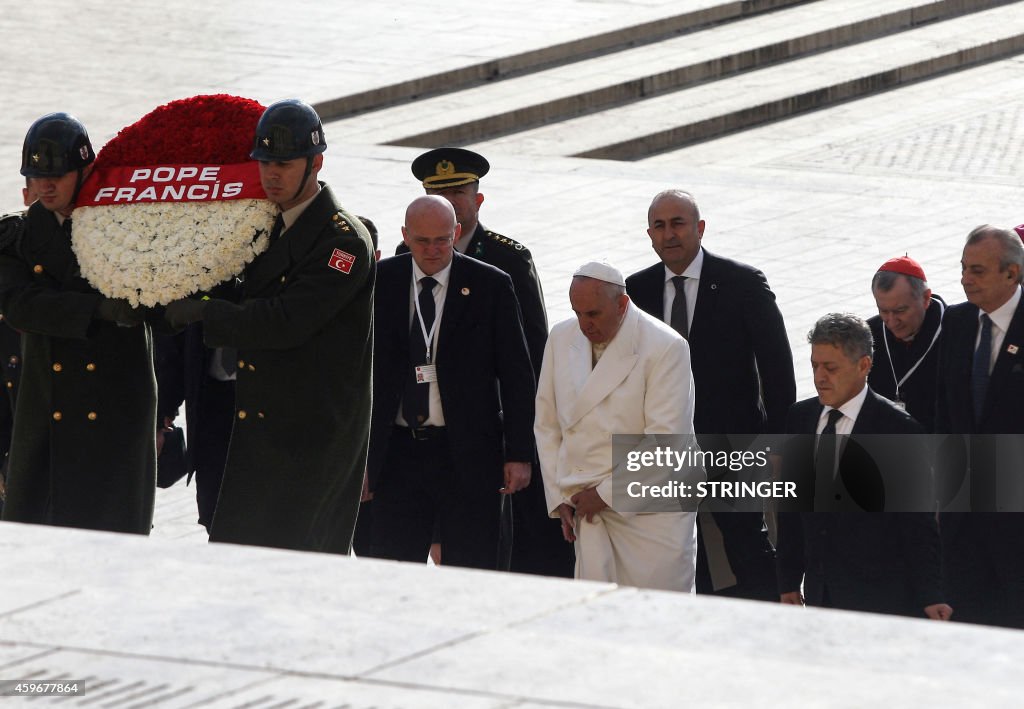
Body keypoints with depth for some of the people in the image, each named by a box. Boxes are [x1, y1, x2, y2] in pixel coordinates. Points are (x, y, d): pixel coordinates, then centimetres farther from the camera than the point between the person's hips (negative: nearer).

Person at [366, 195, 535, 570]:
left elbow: (517, 376, 1)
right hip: (397, 452, 2)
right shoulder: (381, 283, 4)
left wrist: (519, 453, -3)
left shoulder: (491, 286, -1)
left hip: (469, 455, -2)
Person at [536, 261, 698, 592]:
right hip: (587, 506, 4)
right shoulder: (561, 338, 7)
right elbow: (547, 425, 14)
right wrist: (559, 498, 6)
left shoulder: (665, 348, -11)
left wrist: (606, 494, -12)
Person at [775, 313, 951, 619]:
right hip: (819, 595, 5)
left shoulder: (899, 429, -7)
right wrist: (788, 582, 12)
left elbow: (919, 521, -7)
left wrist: (930, 597, -9)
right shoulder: (800, 418, 10)